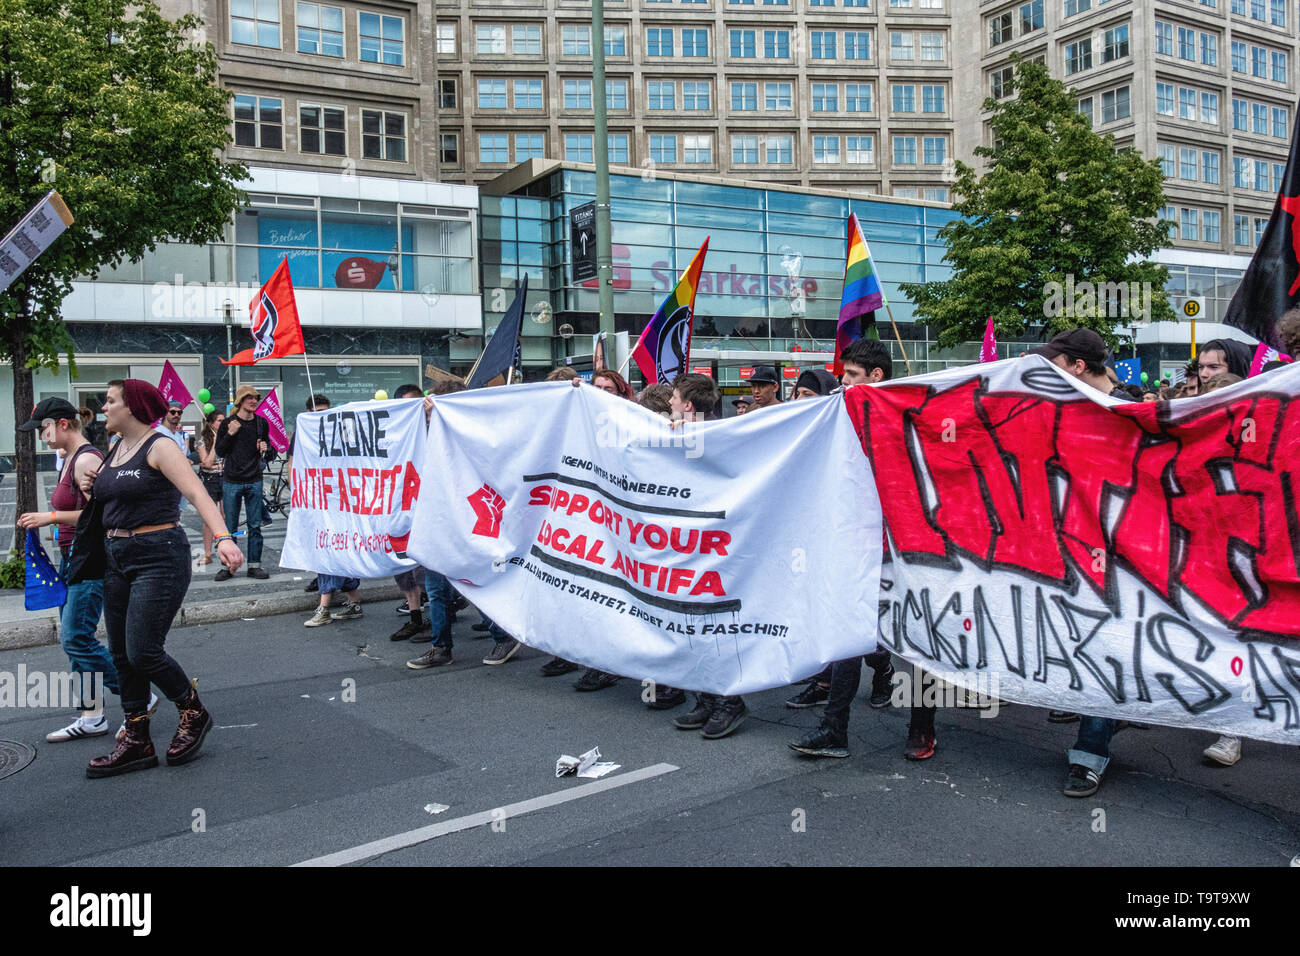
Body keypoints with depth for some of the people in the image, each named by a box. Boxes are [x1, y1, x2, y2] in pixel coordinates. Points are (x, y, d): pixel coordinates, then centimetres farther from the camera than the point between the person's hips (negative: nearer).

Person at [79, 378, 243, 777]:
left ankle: (194, 713, 14)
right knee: (121, 654, 9)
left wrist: (223, 538, -39)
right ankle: (137, 741, 19)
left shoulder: (159, 447, -10)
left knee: (143, 652, -11)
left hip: (159, 557, -9)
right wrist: (91, 491, 4)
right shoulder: (116, 450, 14)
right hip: (117, 559, 9)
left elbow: (198, 494, -24)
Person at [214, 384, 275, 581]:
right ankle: (227, 565, 11)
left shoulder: (262, 423, 8)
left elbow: (269, 455, 16)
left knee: (255, 526, 3)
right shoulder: (228, 423, 1)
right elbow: (220, 451, -1)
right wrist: (230, 434, -15)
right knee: (230, 526, 3)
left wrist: (266, 450, -7)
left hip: (254, 481, 2)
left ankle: (254, 564, 9)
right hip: (231, 481, -2)